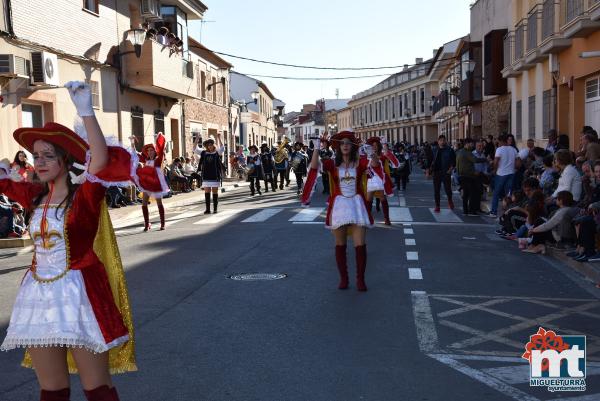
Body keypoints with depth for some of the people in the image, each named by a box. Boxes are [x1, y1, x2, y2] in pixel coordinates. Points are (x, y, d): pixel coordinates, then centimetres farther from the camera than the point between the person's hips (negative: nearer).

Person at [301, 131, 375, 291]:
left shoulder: (360, 162, 2)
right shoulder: (332, 164, 2)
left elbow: (375, 164, -15)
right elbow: (314, 166, -14)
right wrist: (317, 149, -22)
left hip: (357, 205, 0)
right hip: (338, 205, 1)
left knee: (360, 245, -4)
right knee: (340, 245, 8)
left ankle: (360, 279, 9)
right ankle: (343, 278, 21)